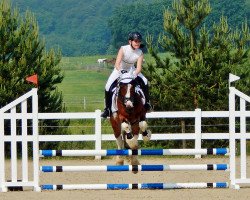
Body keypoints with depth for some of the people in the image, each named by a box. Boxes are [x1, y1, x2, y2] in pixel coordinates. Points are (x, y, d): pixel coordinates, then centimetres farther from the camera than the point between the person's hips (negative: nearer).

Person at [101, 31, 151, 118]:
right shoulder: (123, 49, -28)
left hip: (132, 70, 2)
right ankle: (108, 108, -3)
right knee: (108, 87, -19)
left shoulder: (140, 53, -20)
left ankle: (146, 103, 3)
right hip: (120, 70, -2)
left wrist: (134, 75, -45)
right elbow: (117, 64, -34)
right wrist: (121, 71, -54)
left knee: (144, 82, -17)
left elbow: (139, 68, -25)